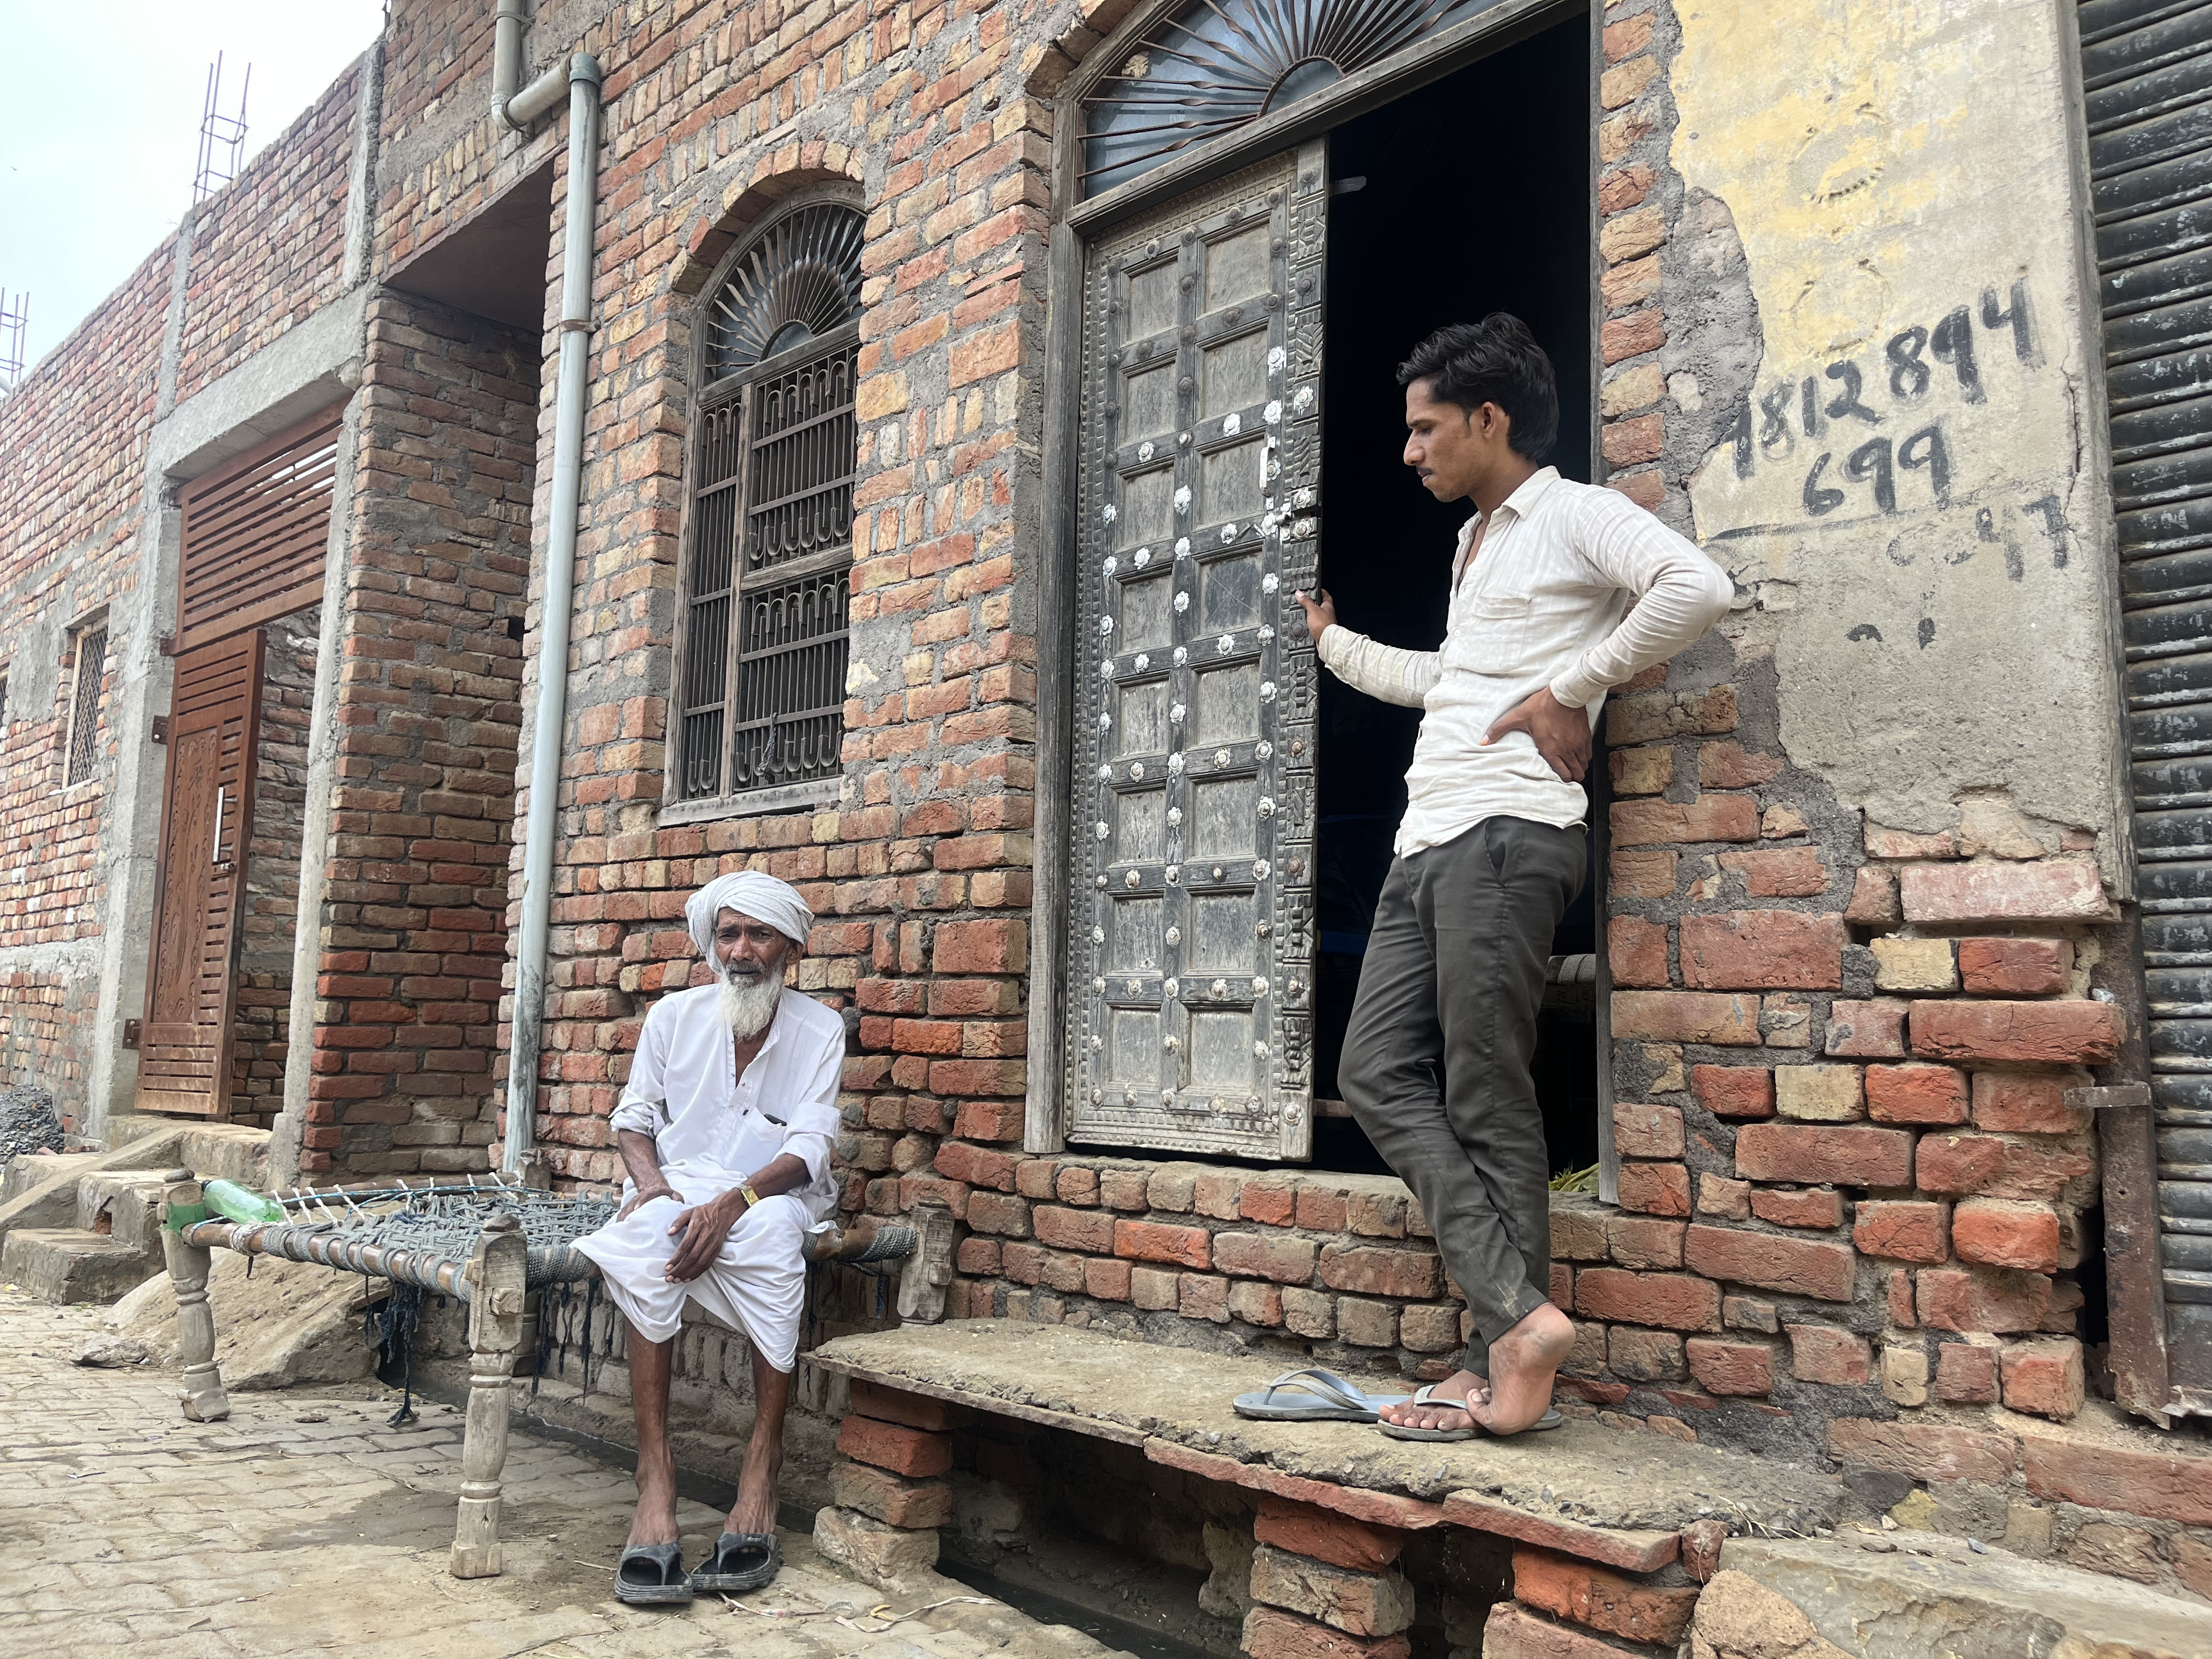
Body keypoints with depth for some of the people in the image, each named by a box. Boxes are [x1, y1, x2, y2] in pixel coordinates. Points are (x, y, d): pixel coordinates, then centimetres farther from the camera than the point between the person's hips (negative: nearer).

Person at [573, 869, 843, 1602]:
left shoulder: (819, 1030, -2)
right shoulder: (673, 1016, 5)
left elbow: (808, 1148, -10)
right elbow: (633, 1117, 10)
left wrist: (734, 1202, -27)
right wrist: (650, 1180, -12)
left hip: (772, 1194, -1)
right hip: (680, 1186, 2)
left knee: (771, 1230, -38)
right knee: (644, 1236, -34)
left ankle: (763, 1466, -30)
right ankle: (655, 1474, -33)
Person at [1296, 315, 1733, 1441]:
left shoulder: (1574, 514, 0)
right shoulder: (1476, 543, 28)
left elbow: (1698, 588, -18)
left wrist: (1573, 688, -14)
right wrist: (1332, 641, 50)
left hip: (1505, 836, -9)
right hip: (1428, 843, 10)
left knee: (1486, 1102, -8)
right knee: (1377, 1073, -1)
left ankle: (1503, 1364, 0)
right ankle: (1519, 1313, -2)